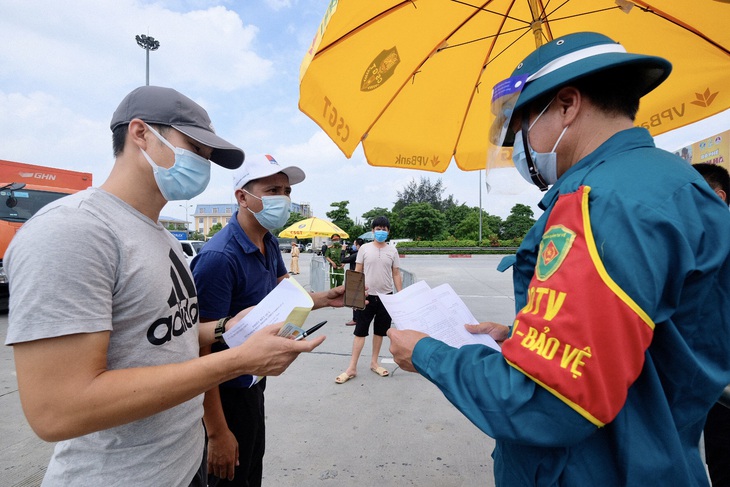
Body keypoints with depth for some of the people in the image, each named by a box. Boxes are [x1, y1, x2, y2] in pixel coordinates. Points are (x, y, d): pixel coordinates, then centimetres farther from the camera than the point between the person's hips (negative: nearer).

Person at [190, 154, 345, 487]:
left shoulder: (270, 244, -1)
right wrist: (217, 432, -22)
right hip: (226, 389, -8)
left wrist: (326, 298, -10)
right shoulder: (219, 257, -28)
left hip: (254, 379, 8)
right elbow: (200, 348, -26)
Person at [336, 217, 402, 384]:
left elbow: (396, 275, 6)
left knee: (380, 331, 13)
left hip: (386, 296, 2)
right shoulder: (364, 248, -1)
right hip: (367, 296, -2)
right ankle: (352, 368, 8)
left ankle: (374, 363, 29)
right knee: (360, 332, 1)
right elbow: (357, 272, 1)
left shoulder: (392, 251, 3)